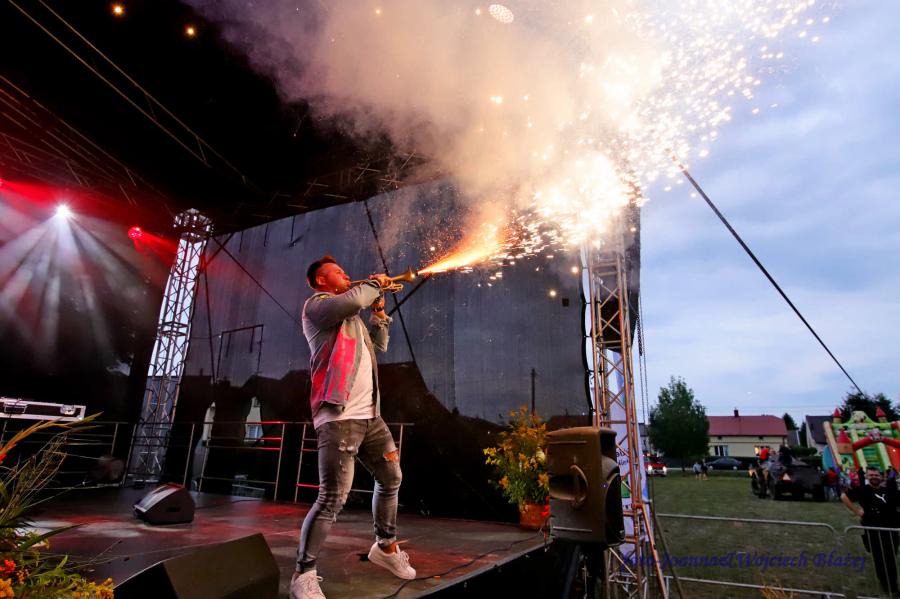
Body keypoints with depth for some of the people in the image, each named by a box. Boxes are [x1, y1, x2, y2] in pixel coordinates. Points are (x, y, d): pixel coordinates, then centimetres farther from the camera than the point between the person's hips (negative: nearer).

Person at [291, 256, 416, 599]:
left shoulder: (351, 318, 24)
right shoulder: (317, 305, -3)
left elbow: (380, 345, 28)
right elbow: (353, 300, -23)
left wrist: (379, 309, 19)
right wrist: (375, 284, -3)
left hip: (369, 415, 9)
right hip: (339, 417, -9)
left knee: (391, 479, 17)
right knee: (333, 498, -12)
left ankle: (385, 547, 36)